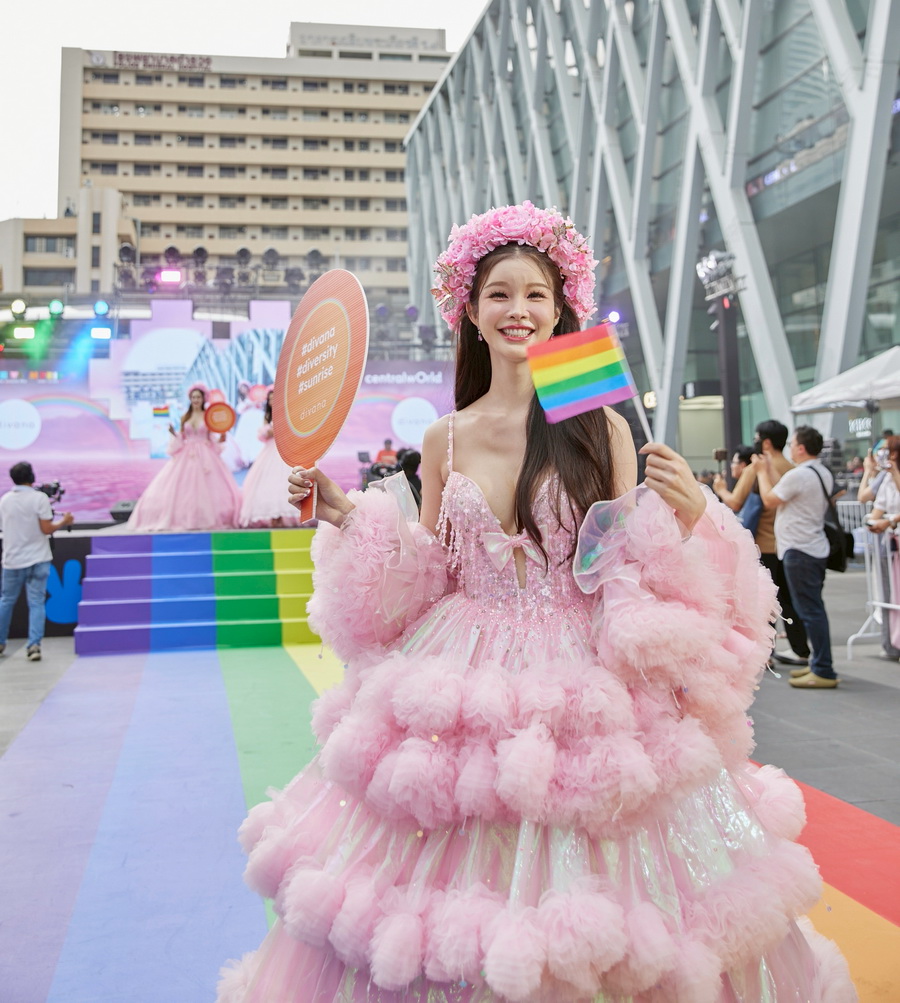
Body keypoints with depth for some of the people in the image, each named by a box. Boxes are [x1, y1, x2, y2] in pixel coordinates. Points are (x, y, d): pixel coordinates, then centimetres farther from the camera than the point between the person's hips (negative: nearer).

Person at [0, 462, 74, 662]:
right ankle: (34, 645, -8)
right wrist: (64, 521, 3)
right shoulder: (39, 498, -9)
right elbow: (46, 528, -13)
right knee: (36, 603, -1)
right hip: (37, 560, -3)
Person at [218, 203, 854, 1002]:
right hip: (465, 687, 2)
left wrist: (685, 516, -18)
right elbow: (423, 577, 9)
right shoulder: (444, 439, 4)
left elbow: (631, 571, -1)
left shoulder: (602, 427, -2)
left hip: (583, 685, -1)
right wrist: (344, 515, 1)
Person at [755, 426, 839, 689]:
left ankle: (823, 672, -6)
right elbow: (784, 491, 13)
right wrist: (770, 467, 20)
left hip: (799, 551, -10)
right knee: (814, 608, 16)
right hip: (816, 547, 10)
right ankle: (819, 663, 23)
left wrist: (762, 471, 5)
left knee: (810, 610, -7)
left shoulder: (798, 475, -18)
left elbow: (769, 500, -8)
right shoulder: (823, 474, 11)